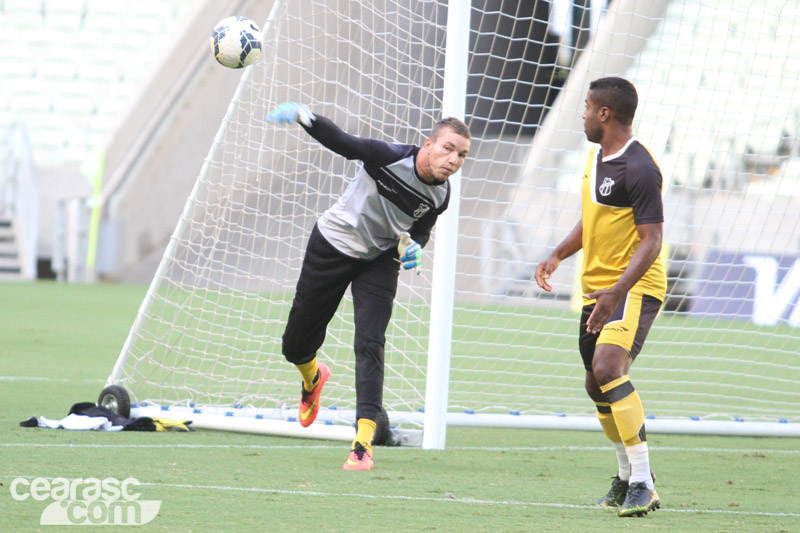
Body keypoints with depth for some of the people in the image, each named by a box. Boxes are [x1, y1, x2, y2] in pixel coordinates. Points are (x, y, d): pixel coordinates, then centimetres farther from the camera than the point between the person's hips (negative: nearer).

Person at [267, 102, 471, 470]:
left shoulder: (440, 195, -12)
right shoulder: (390, 157, -27)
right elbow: (342, 143, -28)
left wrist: (414, 248, -16)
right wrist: (304, 116, -46)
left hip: (380, 261, 2)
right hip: (332, 246, -2)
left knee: (370, 344, -18)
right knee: (295, 345, 8)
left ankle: (363, 443, -22)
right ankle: (312, 378, 47)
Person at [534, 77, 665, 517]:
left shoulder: (639, 169, -19)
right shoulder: (597, 157, 11)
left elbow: (651, 240, -22)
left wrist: (618, 290, -33)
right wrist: (558, 255, 12)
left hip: (635, 287, -10)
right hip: (597, 287, 10)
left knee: (608, 367, -27)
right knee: (597, 384, 15)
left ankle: (643, 483, -26)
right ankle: (627, 477, 33)